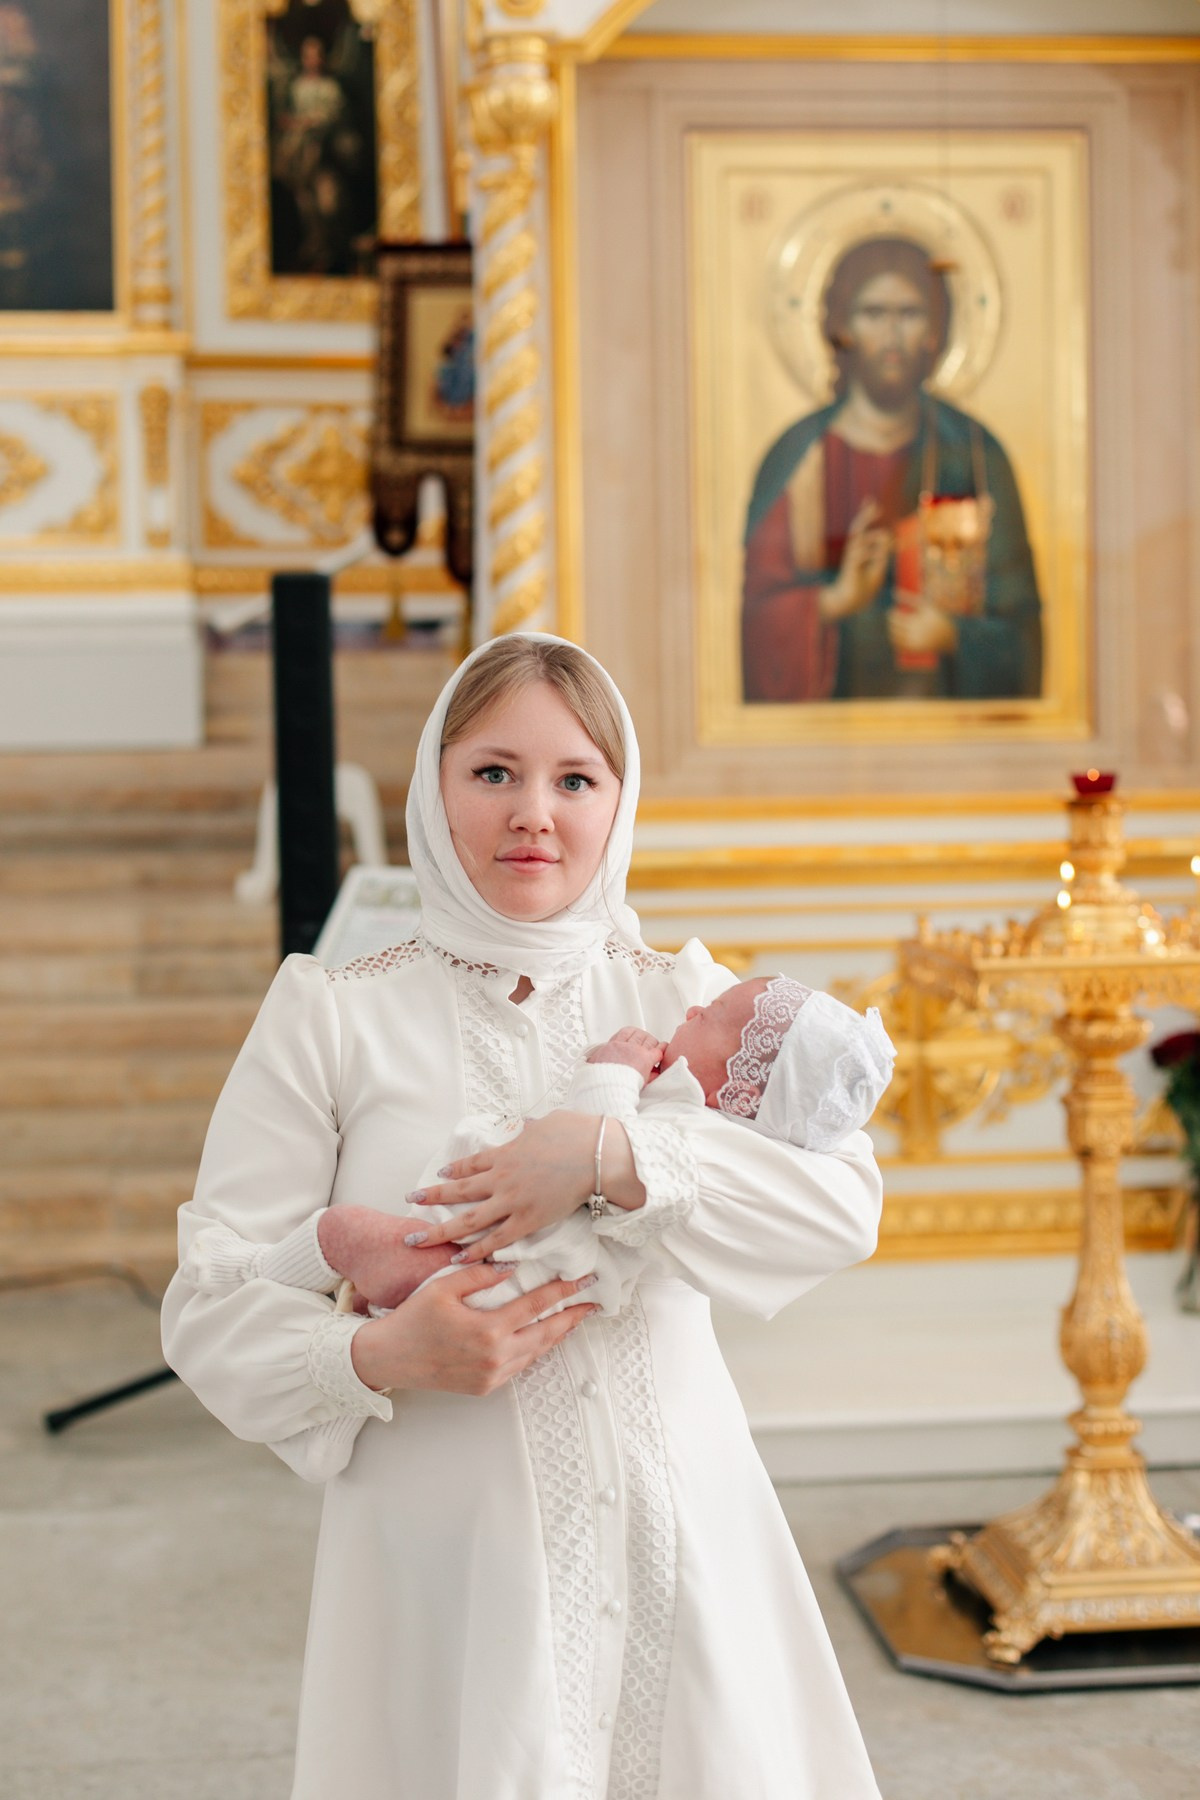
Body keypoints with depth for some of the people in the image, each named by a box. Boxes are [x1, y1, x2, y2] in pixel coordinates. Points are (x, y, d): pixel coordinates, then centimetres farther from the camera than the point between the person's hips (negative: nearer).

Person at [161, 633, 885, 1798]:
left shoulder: (681, 1000, 6)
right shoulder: (332, 1019, 0)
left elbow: (845, 1203, -8)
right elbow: (210, 1310, -4)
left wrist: (613, 1158, -20)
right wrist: (381, 1356, -22)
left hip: (677, 1543, 2)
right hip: (448, 1561, -2)